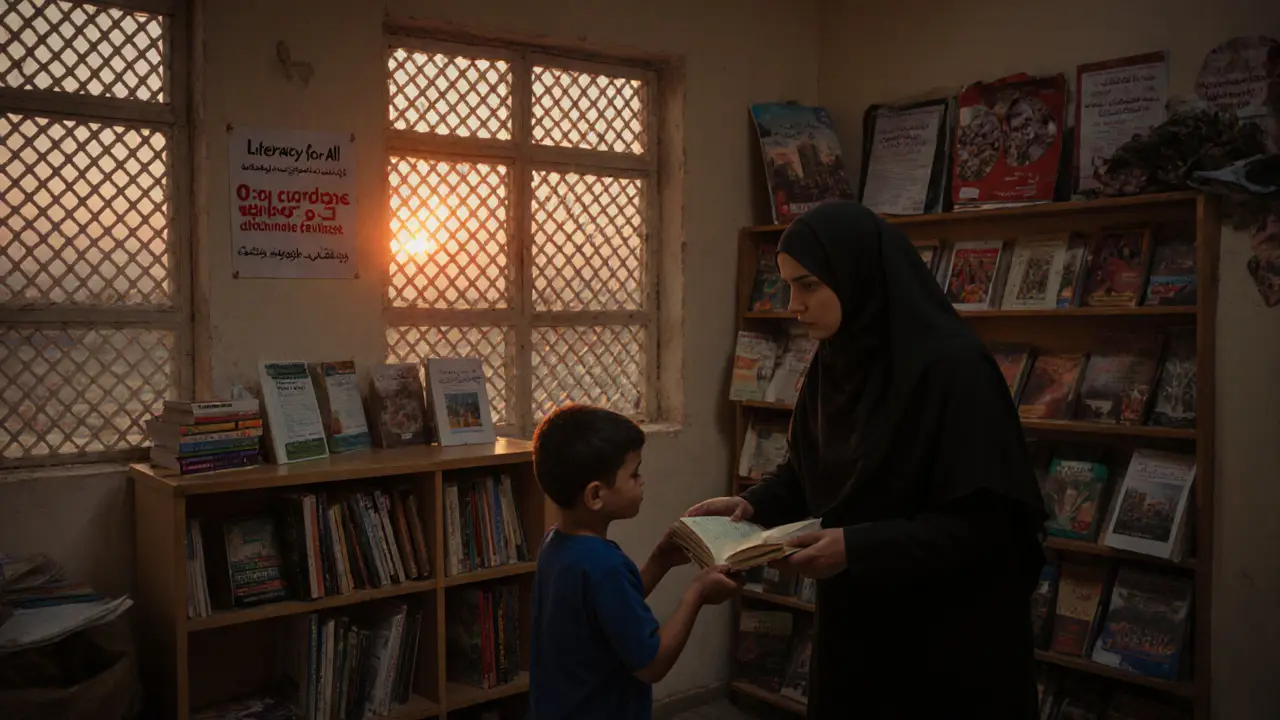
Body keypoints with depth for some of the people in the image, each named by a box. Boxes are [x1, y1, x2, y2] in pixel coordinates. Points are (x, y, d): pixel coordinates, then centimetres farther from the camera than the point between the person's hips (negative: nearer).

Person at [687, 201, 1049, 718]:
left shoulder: (953, 367, -22)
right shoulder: (834, 362, 1)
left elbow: (983, 519, -22)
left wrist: (861, 548, -29)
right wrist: (756, 504, -5)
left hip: (947, 630, -7)